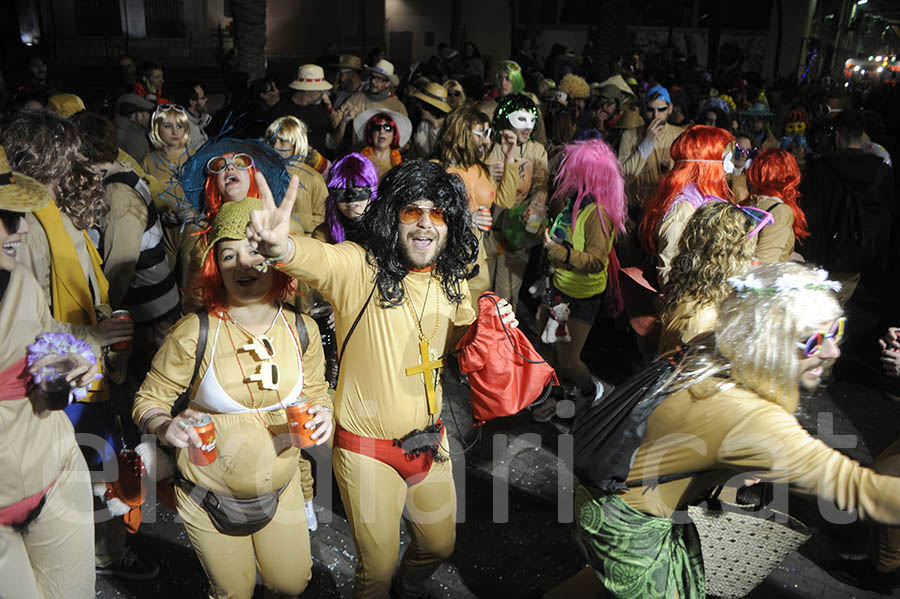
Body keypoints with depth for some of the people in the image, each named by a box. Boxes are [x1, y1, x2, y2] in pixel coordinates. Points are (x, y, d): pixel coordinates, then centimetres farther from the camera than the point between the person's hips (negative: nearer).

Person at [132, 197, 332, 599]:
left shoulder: (302, 330, -8)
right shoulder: (193, 333, -18)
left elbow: (315, 395, 4)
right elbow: (149, 400, -8)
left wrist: (321, 414, -18)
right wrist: (164, 426, -29)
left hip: (281, 489, 3)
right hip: (209, 497, -2)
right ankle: (227, 562, 50)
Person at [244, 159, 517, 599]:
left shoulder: (450, 281, -3)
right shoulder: (359, 269, -21)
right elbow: (314, 258, -43)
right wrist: (278, 245, -65)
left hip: (430, 442, 5)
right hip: (367, 450, -5)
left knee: (440, 545, 25)